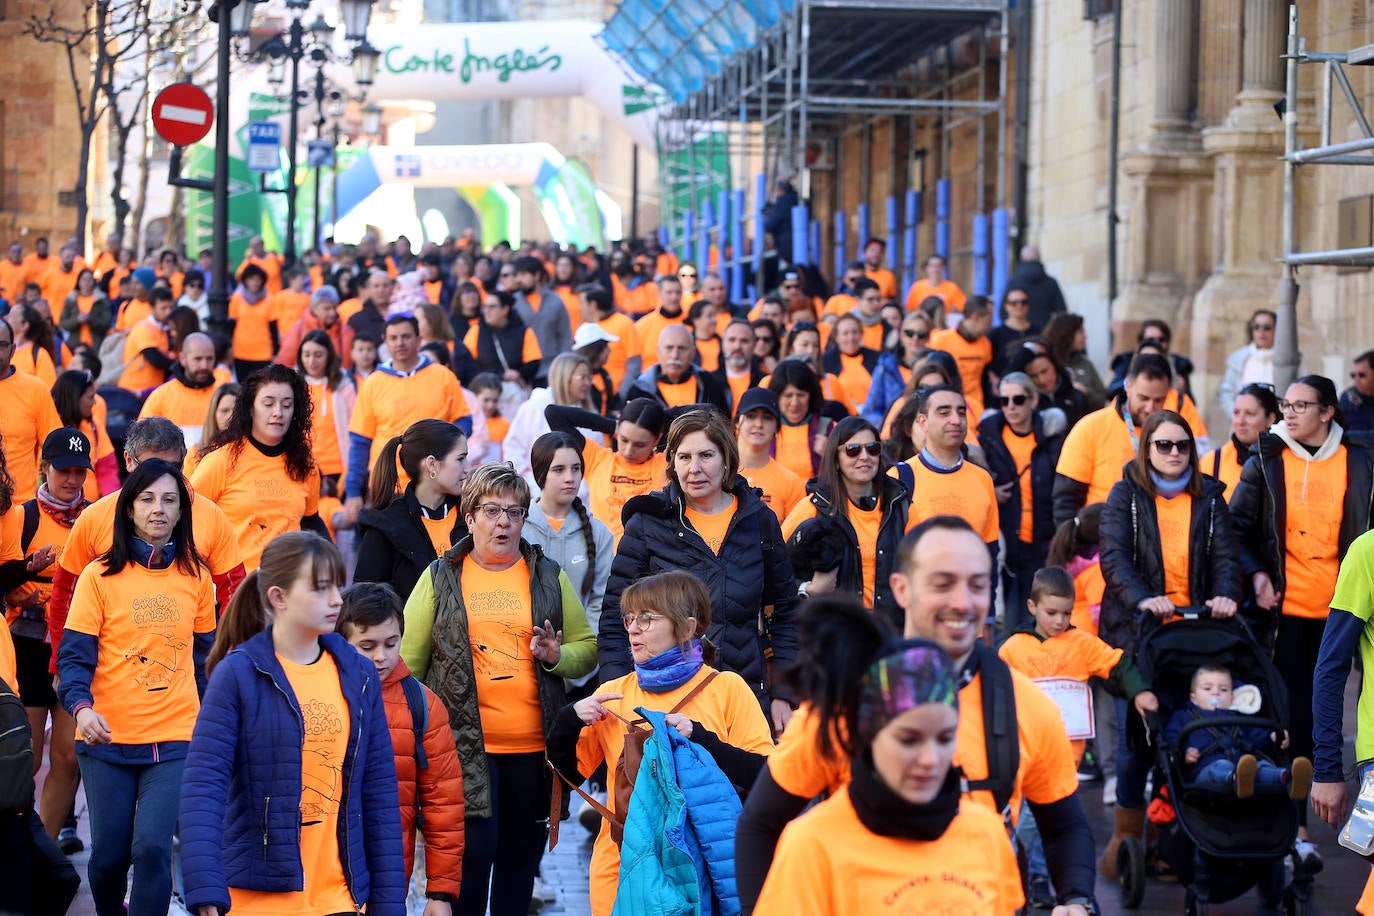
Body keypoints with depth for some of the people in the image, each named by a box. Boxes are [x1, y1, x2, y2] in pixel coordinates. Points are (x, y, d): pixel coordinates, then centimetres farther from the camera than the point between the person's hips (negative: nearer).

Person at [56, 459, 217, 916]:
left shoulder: (196, 577, 5)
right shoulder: (100, 576, -3)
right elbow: (74, 655, -6)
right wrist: (81, 707, -23)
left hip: (175, 739, 1)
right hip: (108, 740, -1)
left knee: (152, 846, -14)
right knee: (109, 853, 7)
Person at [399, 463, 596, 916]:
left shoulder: (549, 577, 10)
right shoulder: (439, 577, 4)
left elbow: (588, 649, 13)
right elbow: (409, 659, 3)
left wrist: (557, 656, -8)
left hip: (533, 747, 3)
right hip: (464, 743, -2)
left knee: (521, 856, 8)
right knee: (474, 849, -10)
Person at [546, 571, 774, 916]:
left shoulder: (726, 688, -3)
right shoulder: (613, 694, 9)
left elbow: (765, 776, -13)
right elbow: (568, 772, 13)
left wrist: (699, 738, -21)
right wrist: (569, 720, -3)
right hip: (621, 868, 3)